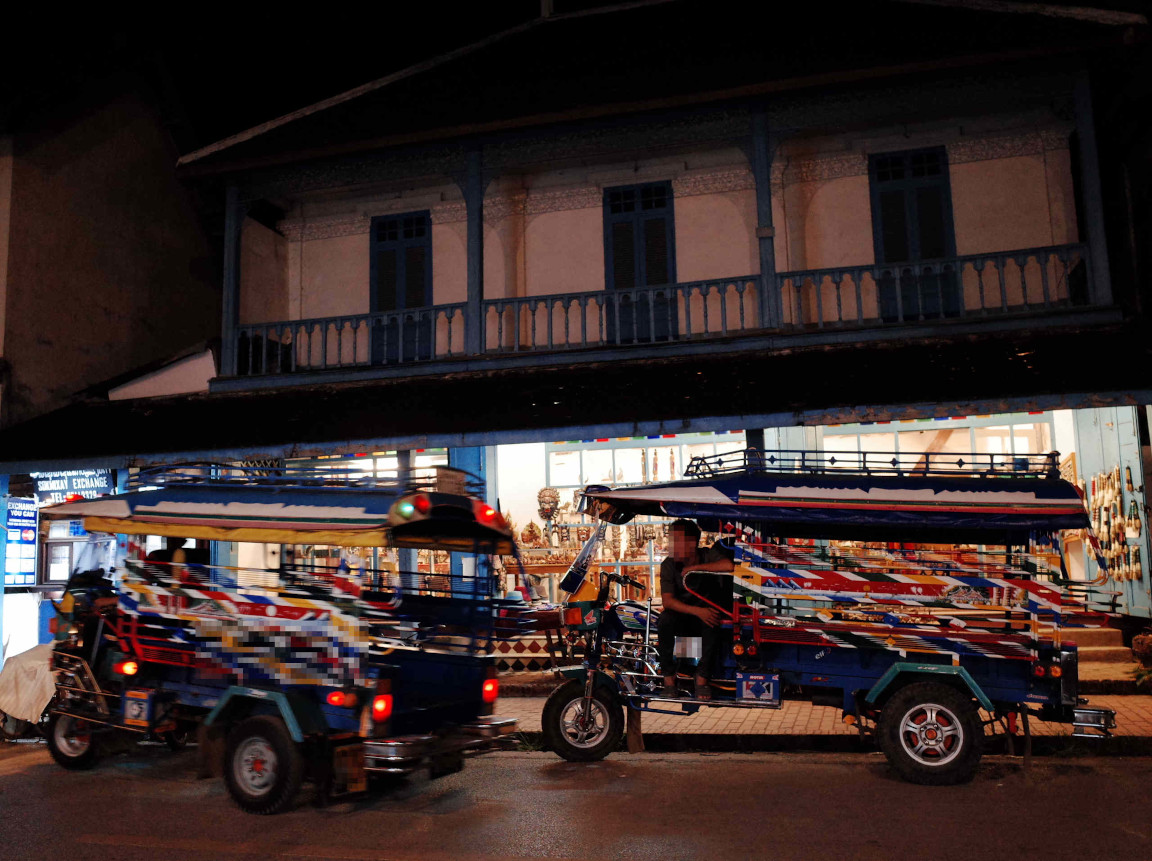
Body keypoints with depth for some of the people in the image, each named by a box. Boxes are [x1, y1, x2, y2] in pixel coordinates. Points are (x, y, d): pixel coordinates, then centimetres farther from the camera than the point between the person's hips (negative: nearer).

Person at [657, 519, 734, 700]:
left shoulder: (708, 555, -8)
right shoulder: (668, 565, -7)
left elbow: (729, 566, -30)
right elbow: (667, 600, -18)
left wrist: (695, 568, -23)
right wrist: (697, 611, -33)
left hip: (705, 613, 0)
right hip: (680, 617, 0)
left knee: (713, 622, -34)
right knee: (665, 620, -32)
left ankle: (702, 677, -21)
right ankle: (668, 675, -18)